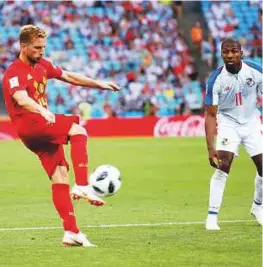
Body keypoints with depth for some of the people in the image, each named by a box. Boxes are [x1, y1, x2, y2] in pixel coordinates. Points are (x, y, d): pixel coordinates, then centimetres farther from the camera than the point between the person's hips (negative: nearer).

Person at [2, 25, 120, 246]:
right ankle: (82, 185, -31)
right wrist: (43, 112, -46)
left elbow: (69, 77, 25)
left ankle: (71, 232, 0)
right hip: (28, 125, -8)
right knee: (77, 130, -25)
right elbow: (21, 99, -28)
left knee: (60, 176, 1)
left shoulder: (42, 65, 16)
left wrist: (100, 84, 21)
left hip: (45, 128, 8)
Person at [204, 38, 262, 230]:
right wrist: (210, 147, -26)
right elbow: (210, 114, -19)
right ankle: (212, 215, -14)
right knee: (223, 166, -19)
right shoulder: (216, 79, -21)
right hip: (228, 123, -3)